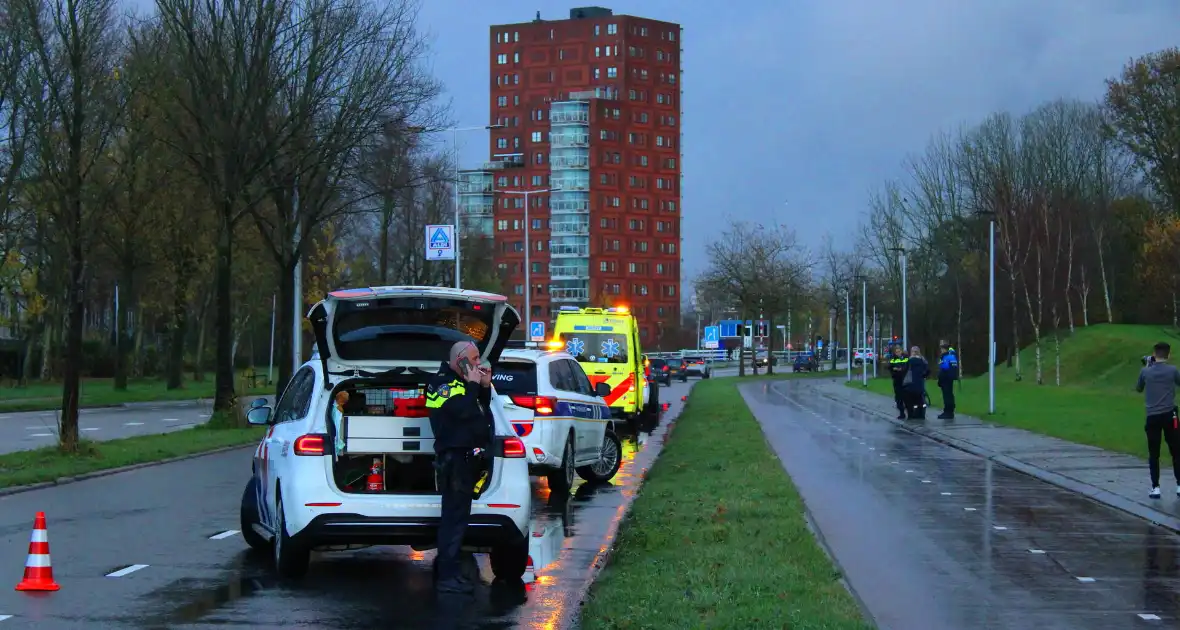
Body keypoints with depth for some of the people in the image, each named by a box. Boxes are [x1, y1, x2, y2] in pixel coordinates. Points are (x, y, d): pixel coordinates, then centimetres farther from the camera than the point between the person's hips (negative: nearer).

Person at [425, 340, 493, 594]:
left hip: (464, 458, 10)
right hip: (455, 457, -10)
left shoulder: (456, 382, 18)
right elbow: (466, 411, -27)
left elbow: (482, 409, 21)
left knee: (455, 514, 16)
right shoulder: (444, 384, -12)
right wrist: (473, 385, -15)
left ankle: (445, 567, 25)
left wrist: (484, 387, 8)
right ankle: (448, 576, -12)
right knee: (455, 516, -11)